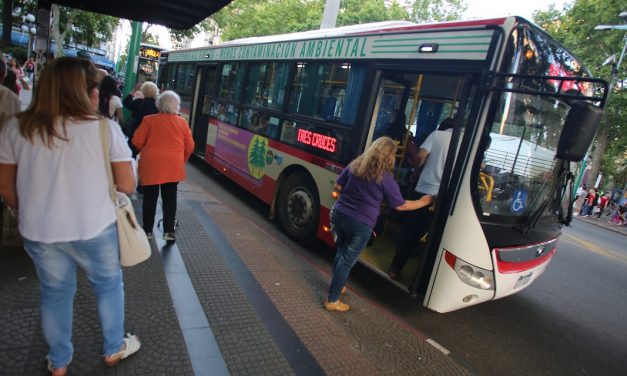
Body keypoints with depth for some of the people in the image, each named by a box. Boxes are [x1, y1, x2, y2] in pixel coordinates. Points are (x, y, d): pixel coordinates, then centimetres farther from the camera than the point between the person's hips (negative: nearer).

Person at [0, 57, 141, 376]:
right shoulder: (106, 128, -13)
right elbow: (127, 186, -9)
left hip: (39, 231, 3)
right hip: (95, 228, -3)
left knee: (54, 294, 22)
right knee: (109, 286, 20)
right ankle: (114, 349, 39)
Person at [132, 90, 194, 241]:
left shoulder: (149, 120, -3)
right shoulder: (182, 122, 2)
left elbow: (137, 142, -3)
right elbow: (189, 146, 4)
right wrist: (181, 160, 20)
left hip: (151, 164, -1)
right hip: (173, 165, 1)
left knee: (150, 198, 10)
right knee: (170, 198, 9)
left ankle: (147, 230, 18)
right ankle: (169, 231, 9)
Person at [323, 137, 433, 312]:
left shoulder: (355, 165, 3)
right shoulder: (385, 178, -10)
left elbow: (338, 187, 8)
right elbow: (401, 205, -2)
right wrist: (423, 202, 12)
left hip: (339, 215, 6)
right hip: (360, 225, -5)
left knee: (341, 253, 25)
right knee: (347, 261, 7)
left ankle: (335, 286, 43)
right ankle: (332, 300, 17)